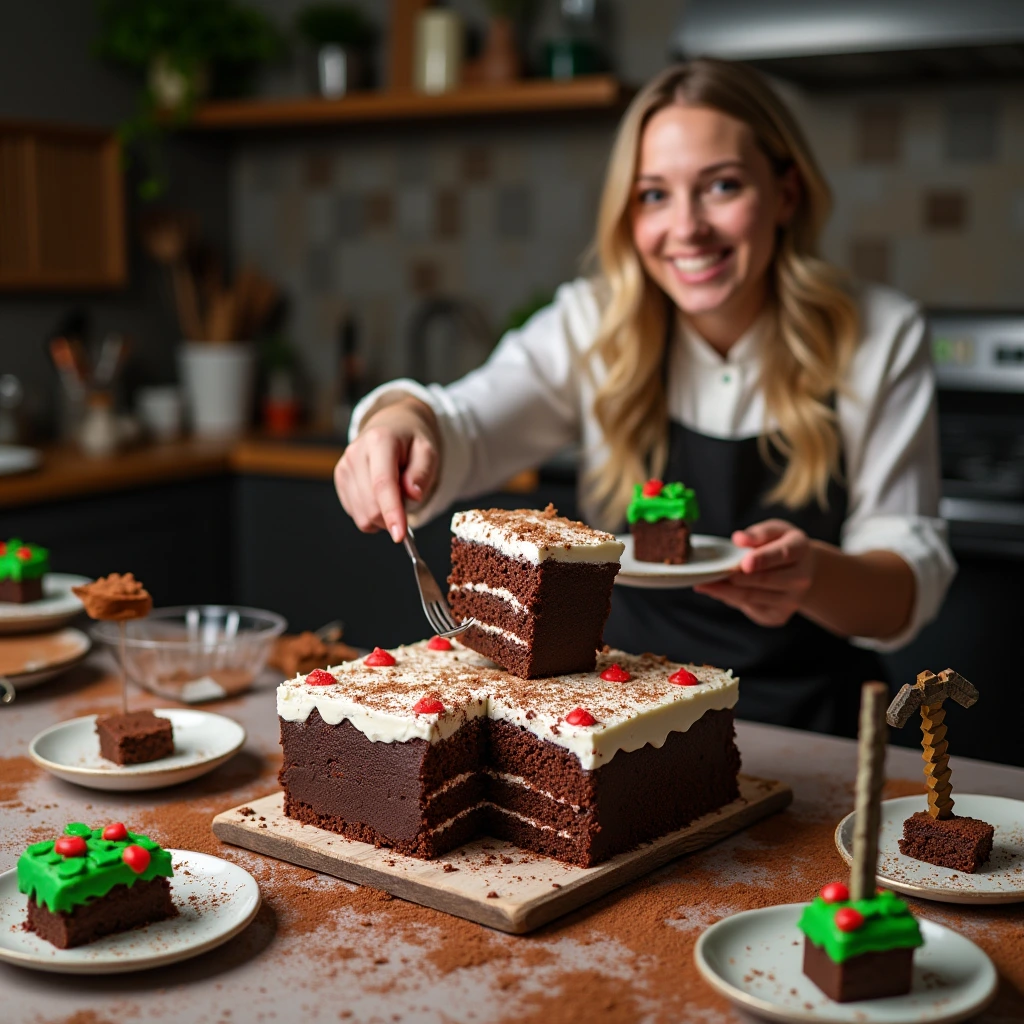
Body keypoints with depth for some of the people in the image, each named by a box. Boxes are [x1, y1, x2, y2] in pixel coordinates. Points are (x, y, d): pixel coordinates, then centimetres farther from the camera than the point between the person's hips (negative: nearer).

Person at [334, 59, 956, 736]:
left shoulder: (881, 338, -5)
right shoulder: (593, 325, -2)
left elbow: (915, 578, -6)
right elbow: (463, 424, -17)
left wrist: (814, 576, -29)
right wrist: (402, 421, -40)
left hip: (810, 736, -1)